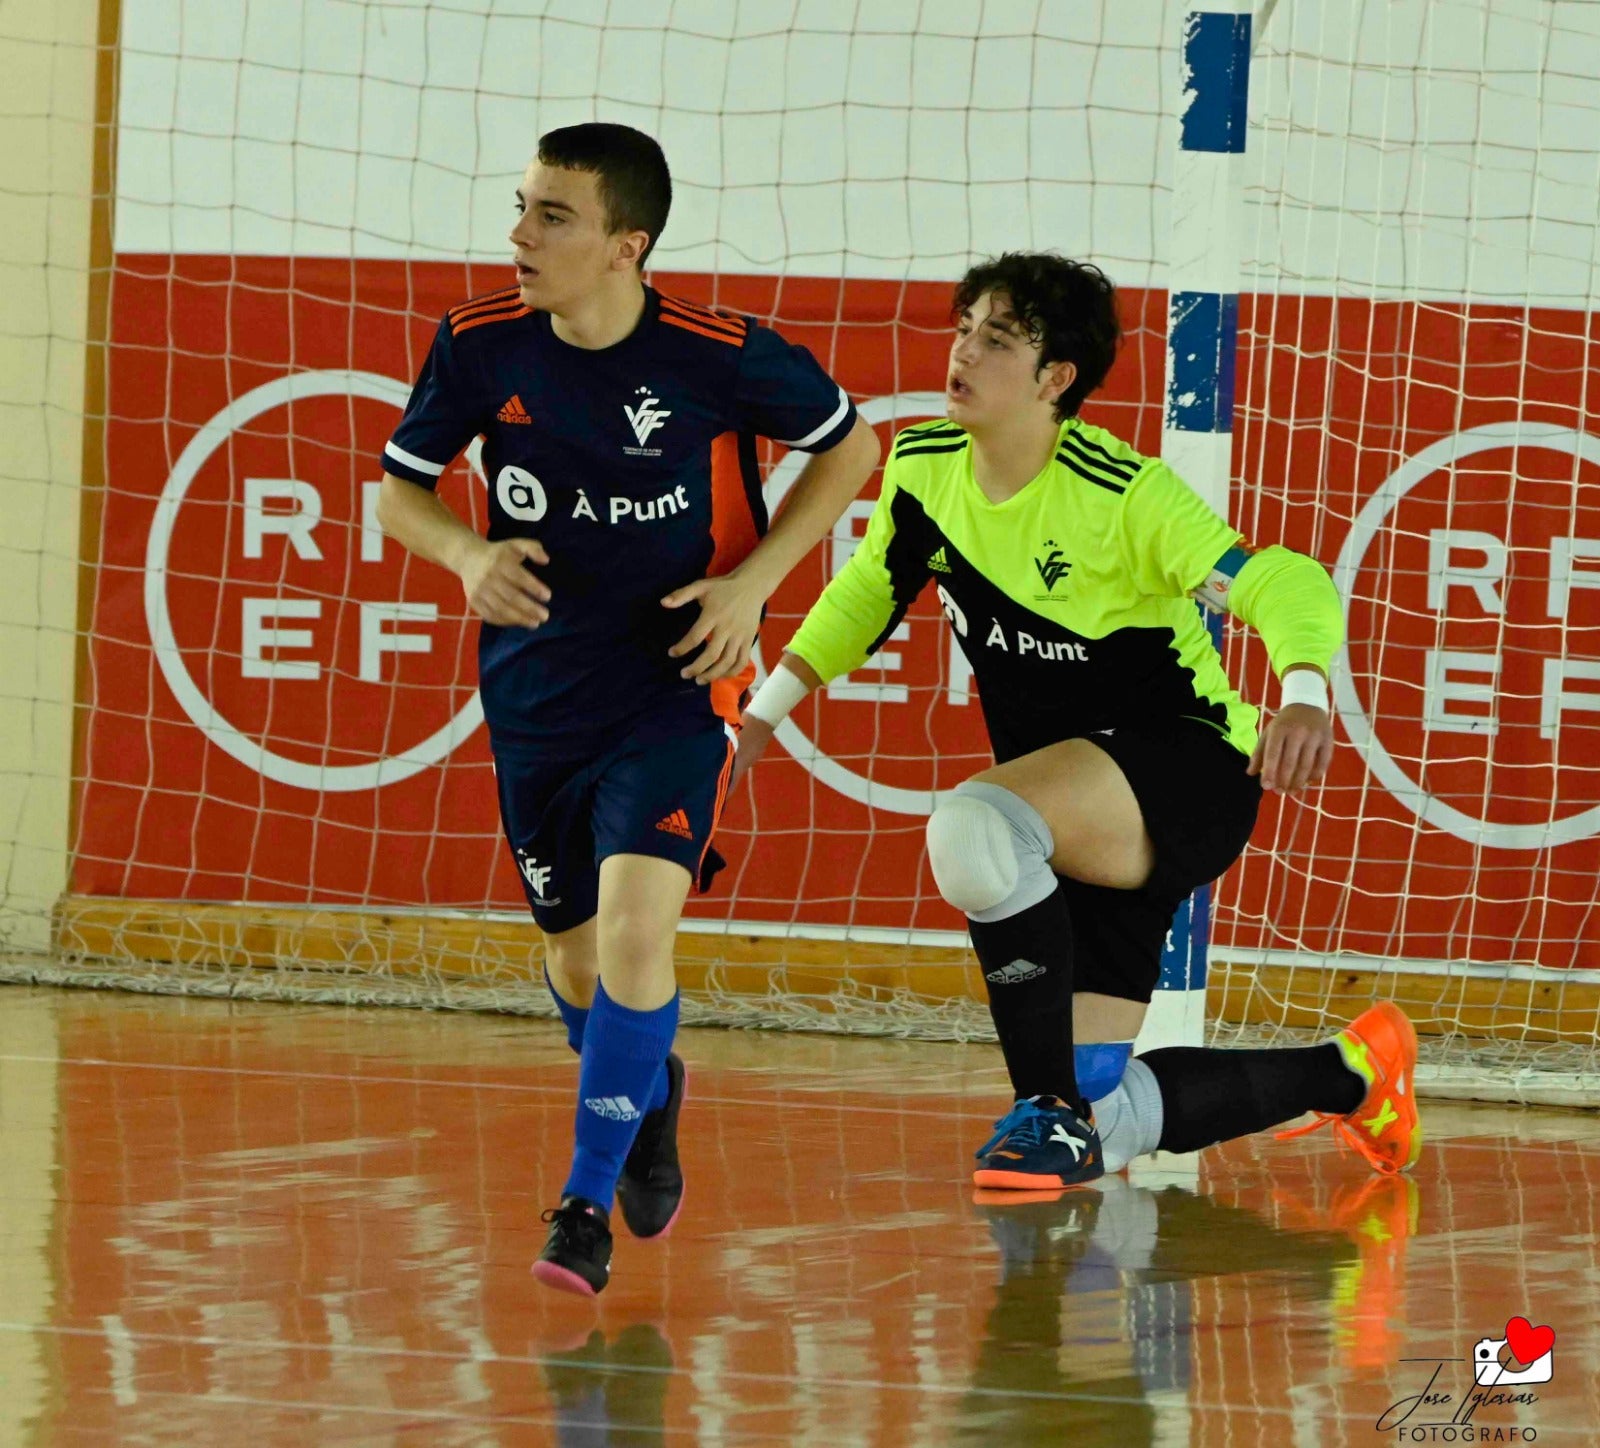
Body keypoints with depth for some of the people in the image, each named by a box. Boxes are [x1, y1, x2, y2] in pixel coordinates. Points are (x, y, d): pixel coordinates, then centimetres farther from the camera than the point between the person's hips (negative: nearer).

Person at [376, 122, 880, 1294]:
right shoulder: (481, 347, -9)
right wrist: (470, 555, -15)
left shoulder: (719, 357, -17)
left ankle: (586, 1203, -8)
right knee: (578, 963, 14)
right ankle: (651, 1097, 48)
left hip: (676, 685, -4)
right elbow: (400, 486, 7)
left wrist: (752, 580, -10)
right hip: (536, 694, 4)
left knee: (634, 933, -22)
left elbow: (850, 447, 1)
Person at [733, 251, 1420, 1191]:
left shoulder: (1123, 494, -21)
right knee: (1102, 1125, 6)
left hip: (1186, 767, -8)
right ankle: (1352, 1072, 30)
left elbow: (1285, 584, -28)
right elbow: (870, 590, 19)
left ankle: (1049, 1106, -23)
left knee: (975, 826, -38)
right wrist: (767, 707, 17)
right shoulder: (923, 469, -2)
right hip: (1082, 819, 8)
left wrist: (1305, 697, -48)